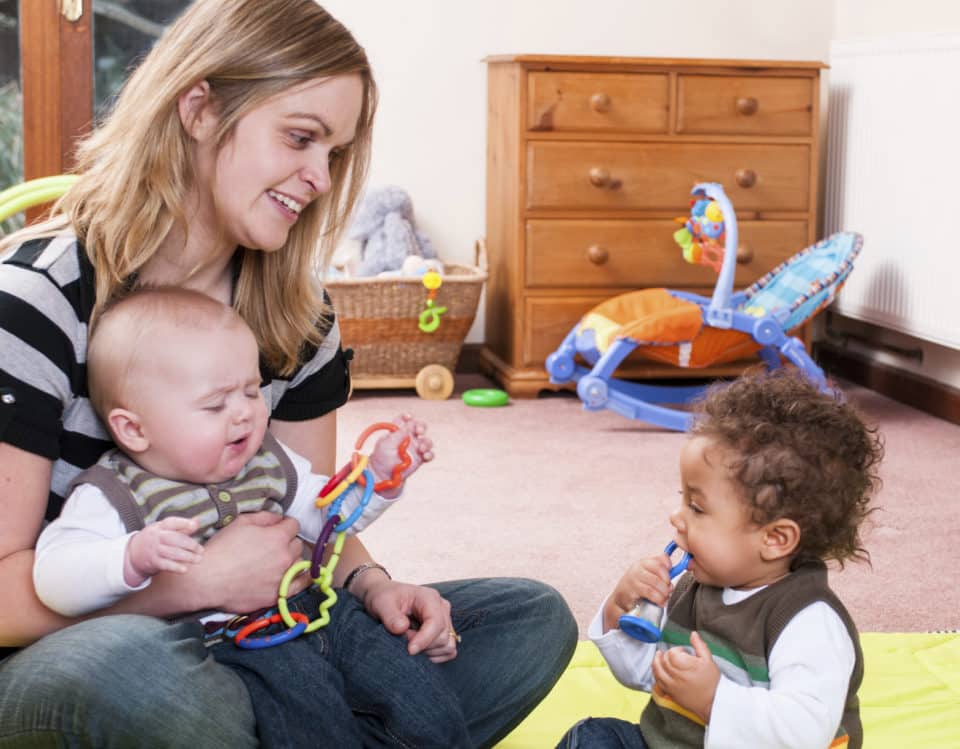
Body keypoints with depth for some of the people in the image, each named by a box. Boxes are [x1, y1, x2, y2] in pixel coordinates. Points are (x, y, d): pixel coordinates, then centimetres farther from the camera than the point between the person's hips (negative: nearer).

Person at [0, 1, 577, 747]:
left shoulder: (296, 313, 4)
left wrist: (368, 583, -10)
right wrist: (203, 580, -24)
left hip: (232, 647, 6)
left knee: (533, 621, -3)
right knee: (132, 669, -43)